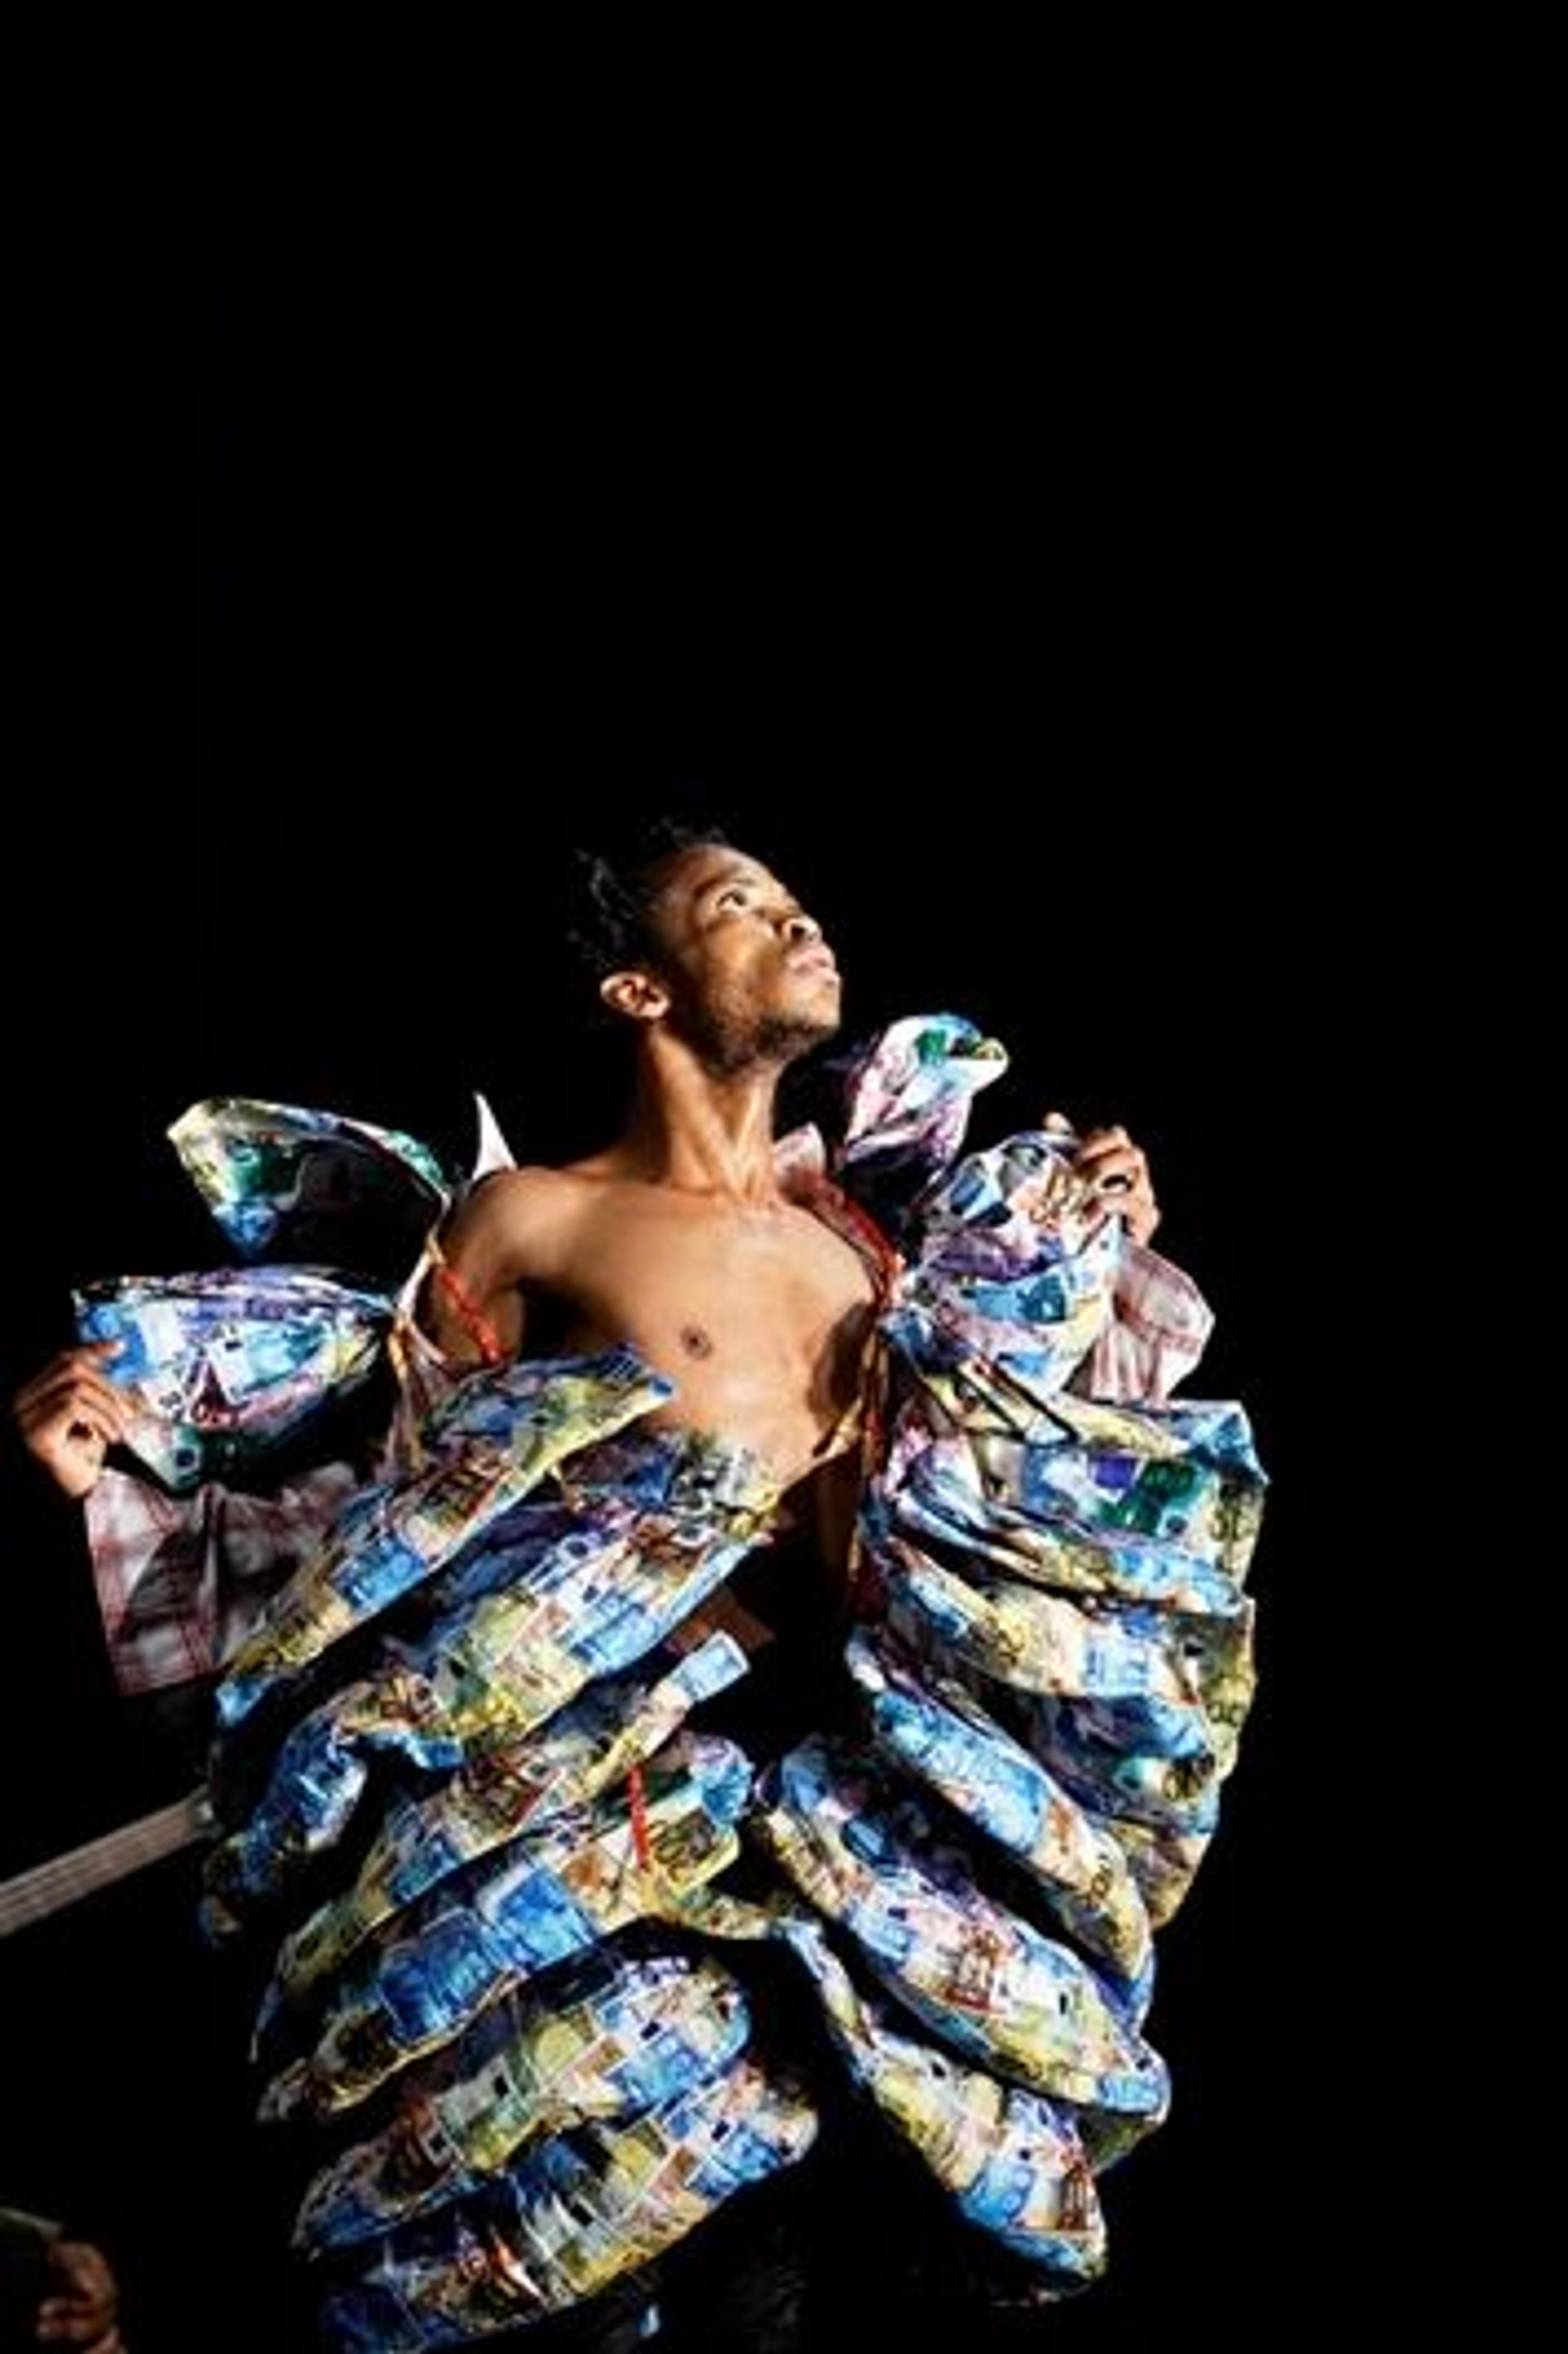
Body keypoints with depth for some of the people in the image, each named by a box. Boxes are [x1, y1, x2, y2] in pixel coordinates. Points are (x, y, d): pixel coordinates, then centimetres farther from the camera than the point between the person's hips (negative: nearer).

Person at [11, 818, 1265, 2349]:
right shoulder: (527, 1217, 7)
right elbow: (399, 1525, 7)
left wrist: (1103, 1262, 21)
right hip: (629, 1759, -4)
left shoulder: (859, 1226, 20)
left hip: (868, 1751, 4)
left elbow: (977, 1471, 28)